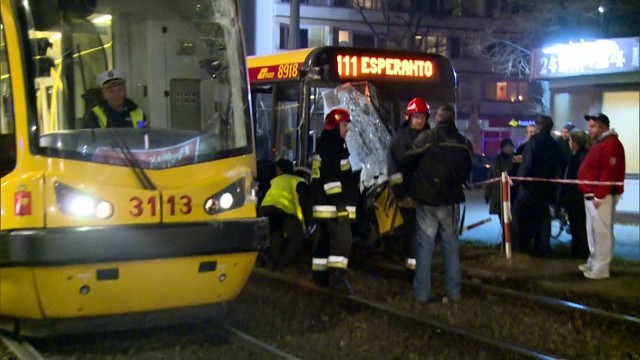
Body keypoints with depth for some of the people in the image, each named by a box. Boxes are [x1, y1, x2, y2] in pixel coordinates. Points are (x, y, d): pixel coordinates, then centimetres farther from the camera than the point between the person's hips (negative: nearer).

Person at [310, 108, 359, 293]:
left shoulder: (326, 147, 21)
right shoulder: (332, 148, -14)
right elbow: (331, 178, -22)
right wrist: (340, 202, -24)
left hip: (324, 206, 11)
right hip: (333, 206, -11)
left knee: (324, 240, 13)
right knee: (342, 239, -14)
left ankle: (320, 275, 18)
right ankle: (337, 277, -18)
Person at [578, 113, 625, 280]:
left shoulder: (610, 144, -16)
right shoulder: (600, 143, 19)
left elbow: (608, 173, -23)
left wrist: (599, 196, -25)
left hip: (602, 197, -11)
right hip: (591, 195, 11)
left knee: (601, 232, -8)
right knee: (593, 231, 16)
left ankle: (601, 269, -6)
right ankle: (593, 263, 24)